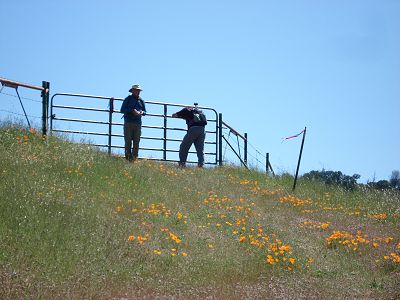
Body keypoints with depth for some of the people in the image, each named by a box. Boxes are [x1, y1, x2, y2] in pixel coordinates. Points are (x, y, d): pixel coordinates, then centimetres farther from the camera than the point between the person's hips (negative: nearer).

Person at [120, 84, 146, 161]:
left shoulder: (141, 101, 15)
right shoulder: (128, 99, 3)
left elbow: (144, 111, 19)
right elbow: (122, 110, -2)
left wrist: (141, 112, -5)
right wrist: (132, 110, -14)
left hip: (137, 124, 4)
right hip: (128, 123, -4)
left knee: (136, 141, 1)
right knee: (128, 140, -5)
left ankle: (134, 157, 4)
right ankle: (128, 157, -3)